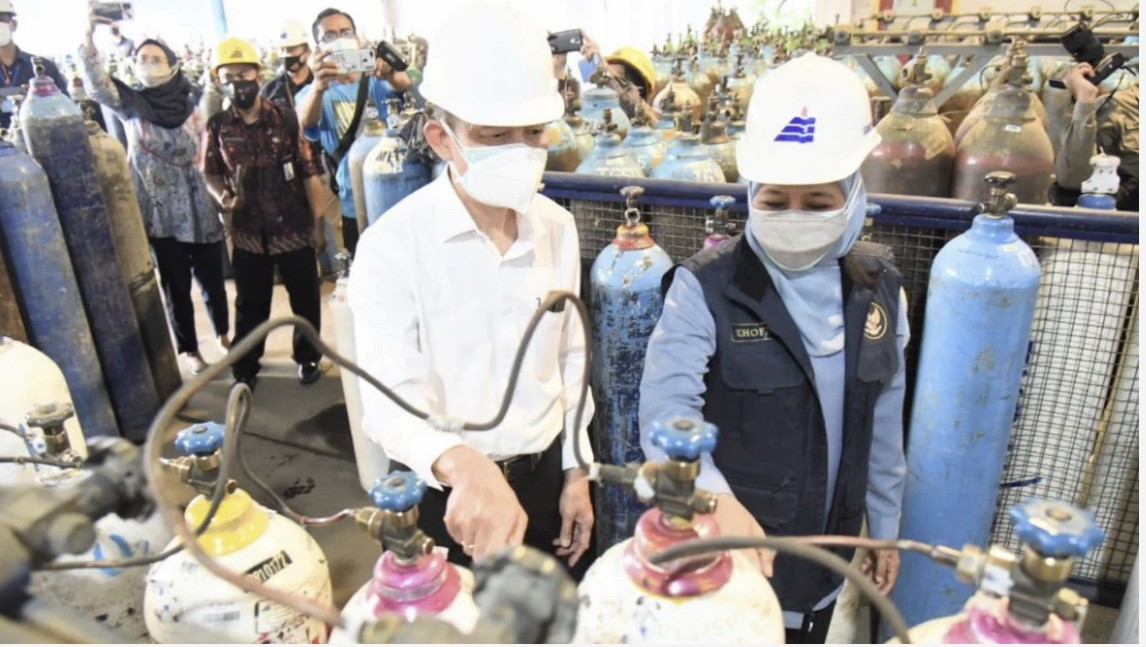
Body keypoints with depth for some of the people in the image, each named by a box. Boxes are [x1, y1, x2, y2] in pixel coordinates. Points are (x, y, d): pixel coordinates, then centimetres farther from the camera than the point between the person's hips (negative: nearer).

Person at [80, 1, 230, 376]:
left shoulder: (191, 102, 5)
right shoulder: (131, 104, 2)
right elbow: (95, 83, -16)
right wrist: (89, 34, -27)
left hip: (200, 209, 1)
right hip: (160, 211, -1)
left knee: (211, 277, 10)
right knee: (176, 284, 6)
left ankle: (223, 336, 32)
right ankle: (189, 350, 20)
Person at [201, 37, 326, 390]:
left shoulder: (285, 118, -5)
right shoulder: (217, 126, -1)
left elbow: (309, 173, -5)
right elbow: (210, 173, 9)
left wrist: (318, 223, -7)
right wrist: (222, 195, -14)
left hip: (294, 229, -1)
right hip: (248, 233, 1)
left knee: (305, 299, 10)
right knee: (250, 306, 12)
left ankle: (308, 357, 30)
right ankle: (244, 369, 27)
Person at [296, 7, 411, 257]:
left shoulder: (378, 81, 2)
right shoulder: (313, 93, 1)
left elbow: (403, 84, -21)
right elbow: (306, 121, -22)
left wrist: (389, 74, -46)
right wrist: (319, 86, -44)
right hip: (355, 206, 0)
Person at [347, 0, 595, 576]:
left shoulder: (558, 228, -3)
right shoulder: (392, 245, -20)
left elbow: (570, 360, 6)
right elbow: (390, 398, -28)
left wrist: (576, 471, 7)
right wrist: (462, 464, -48)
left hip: (546, 474, 5)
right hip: (444, 494, -4)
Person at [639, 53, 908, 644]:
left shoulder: (877, 287, -4)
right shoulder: (706, 287, -21)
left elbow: (884, 423, 5)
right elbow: (666, 407, -30)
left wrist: (885, 526, 11)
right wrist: (715, 500, -47)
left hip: (828, 549, 5)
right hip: (728, 551, -5)